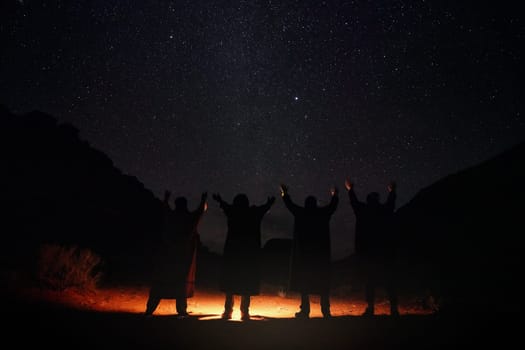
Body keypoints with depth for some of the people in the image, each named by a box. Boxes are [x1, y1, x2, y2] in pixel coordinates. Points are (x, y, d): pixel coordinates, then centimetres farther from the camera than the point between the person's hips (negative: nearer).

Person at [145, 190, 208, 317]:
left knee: (160, 282, 5)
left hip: (166, 254, 2)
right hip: (183, 256, -1)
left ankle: (150, 310, 2)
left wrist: (166, 198, 46)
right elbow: (202, 209, 17)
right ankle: (181, 311, 2)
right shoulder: (190, 217, -1)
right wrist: (203, 199, 36)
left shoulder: (170, 215, 3)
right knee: (181, 282, 5)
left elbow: (166, 207, 26)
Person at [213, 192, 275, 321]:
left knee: (230, 282, 9)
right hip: (250, 253, 0)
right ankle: (245, 312, 1)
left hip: (232, 252, 0)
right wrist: (270, 201, 42)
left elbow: (225, 205, 23)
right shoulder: (254, 213, 0)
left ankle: (228, 311, 7)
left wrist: (219, 200, 44)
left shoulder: (232, 212, 0)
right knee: (247, 284, 5)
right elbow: (266, 207, 20)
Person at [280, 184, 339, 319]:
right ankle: (326, 310, 6)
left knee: (303, 281, 4)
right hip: (321, 252, 1)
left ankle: (305, 310, 2)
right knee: (322, 282, 7)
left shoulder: (300, 213, -1)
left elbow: (290, 204, 14)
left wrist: (285, 193, 32)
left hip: (303, 252, -1)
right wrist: (335, 195, 39)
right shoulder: (323, 213, 1)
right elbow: (333, 205, 19)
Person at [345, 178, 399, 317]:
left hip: (367, 251, -1)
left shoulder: (363, 210, 2)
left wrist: (350, 190, 40)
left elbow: (354, 202, 22)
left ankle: (370, 307, -3)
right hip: (385, 250, 1)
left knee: (370, 279, 3)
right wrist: (392, 191, 47)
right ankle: (394, 307, 2)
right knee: (388, 278, 6)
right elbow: (391, 203, 27)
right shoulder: (385, 210, 5)